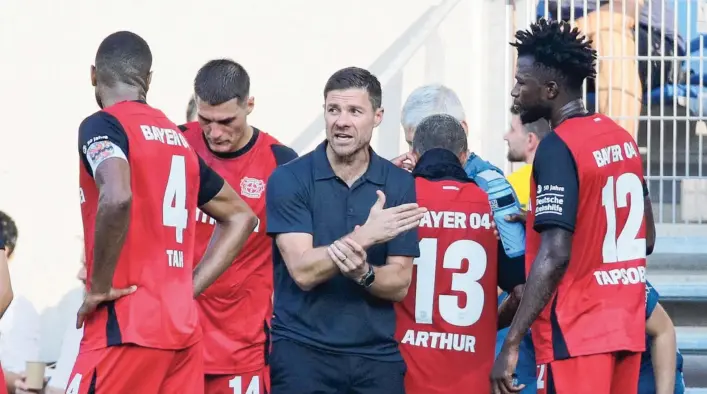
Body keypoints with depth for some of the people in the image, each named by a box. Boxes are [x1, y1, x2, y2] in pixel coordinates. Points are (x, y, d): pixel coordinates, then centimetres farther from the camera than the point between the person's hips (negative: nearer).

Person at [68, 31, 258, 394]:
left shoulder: (103, 125, -5)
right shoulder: (178, 139, 17)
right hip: (183, 328, 7)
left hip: (126, 329, -7)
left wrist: (99, 287, -14)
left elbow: (116, 199, -26)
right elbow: (240, 217, 25)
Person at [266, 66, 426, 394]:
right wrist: (365, 236, -24)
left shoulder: (400, 185, 3)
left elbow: (399, 285, 1)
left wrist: (362, 272, -20)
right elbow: (303, 271, -13)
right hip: (302, 350, -2)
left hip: (377, 355, 2)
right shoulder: (289, 179, -3)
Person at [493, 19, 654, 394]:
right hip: (626, 325, 8)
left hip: (576, 333, -8)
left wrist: (511, 343, -21)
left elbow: (555, 255, -21)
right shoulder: (623, 139, 11)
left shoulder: (558, 148, -14)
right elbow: (646, 238, 18)